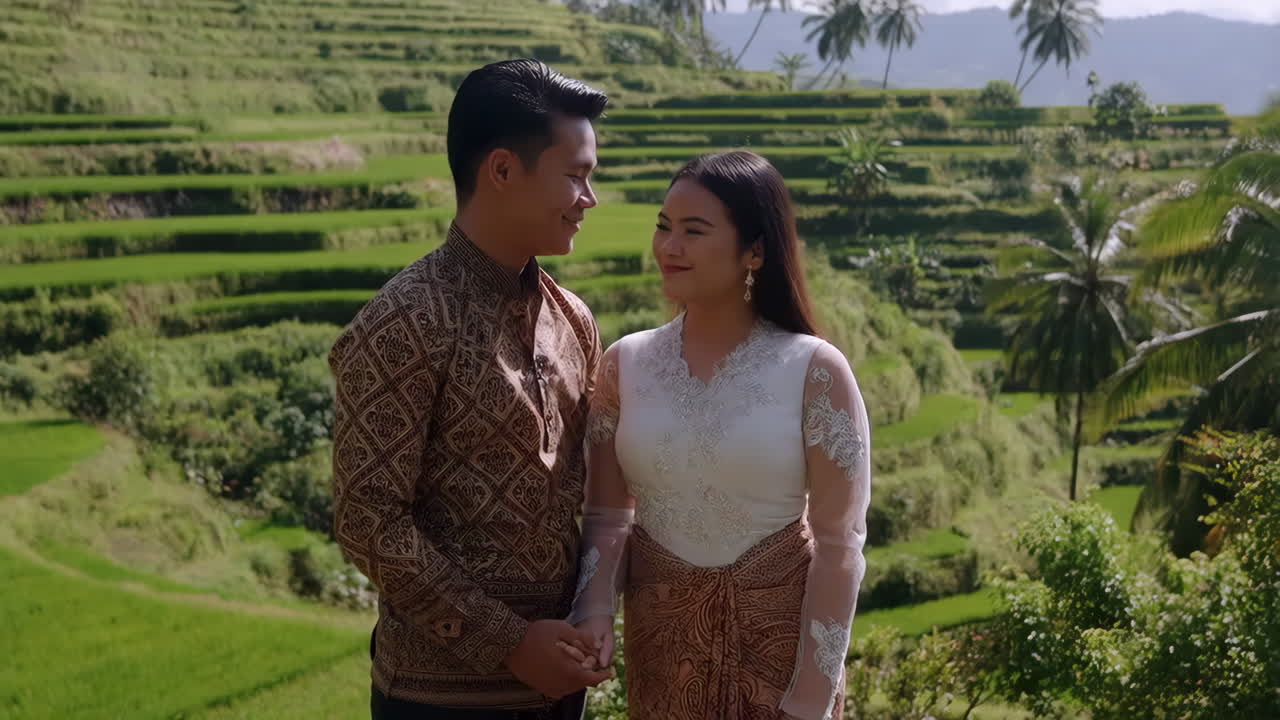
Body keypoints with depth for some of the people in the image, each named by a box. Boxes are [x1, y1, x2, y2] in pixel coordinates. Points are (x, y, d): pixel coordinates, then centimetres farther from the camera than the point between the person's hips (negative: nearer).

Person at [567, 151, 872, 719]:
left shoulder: (814, 371, -12)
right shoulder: (625, 364, -3)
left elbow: (839, 544, -11)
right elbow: (607, 514, 2)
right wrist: (594, 606, -16)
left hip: (781, 638, -3)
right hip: (659, 641, 3)